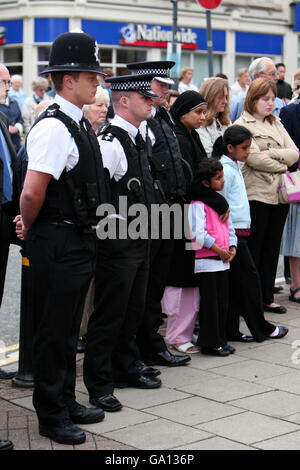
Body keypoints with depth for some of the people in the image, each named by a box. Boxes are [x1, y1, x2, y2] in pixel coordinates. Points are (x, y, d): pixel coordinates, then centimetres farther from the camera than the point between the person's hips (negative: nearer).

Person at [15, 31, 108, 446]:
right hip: (57, 246, -9)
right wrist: (30, 227, -7)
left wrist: (33, 226, 13)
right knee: (53, 331, 5)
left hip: (79, 242, 9)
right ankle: (51, 416, 18)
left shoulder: (79, 124, 10)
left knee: (68, 329, 20)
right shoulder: (53, 127, -20)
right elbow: (32, 194, -26)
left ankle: (66, 403, 34)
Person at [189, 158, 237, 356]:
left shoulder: (221, 201, 15)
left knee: (222, 302, 12)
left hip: (223, 260, 8)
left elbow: (229, 227, 20)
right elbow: (198, 234, -20)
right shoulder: (197, 204, -12)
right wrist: (218, 250, -16)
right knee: (210, 303, -3)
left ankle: (221, 340, 21)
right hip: (206, 261, -8)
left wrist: (232, 248, 5)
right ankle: (210, 343, 5)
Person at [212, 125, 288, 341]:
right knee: (250, 277, -2)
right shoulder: (226, 170, -14)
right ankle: (261, 329, 8)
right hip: (233, 233, -9)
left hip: (239, 232, 9)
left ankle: (231, 330, 12)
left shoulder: (234, 167, 16)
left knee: (235, 283, 9)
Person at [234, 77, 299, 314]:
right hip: (256, 195, -6)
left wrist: (272, 153, -9)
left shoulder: (276, 124, 16)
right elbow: (255, 159, -15)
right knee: (253, 248, 0)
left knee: (272, 247, 11)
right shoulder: (242, 125, -5)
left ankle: (267, 297, 20)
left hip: (279, 194, 6)